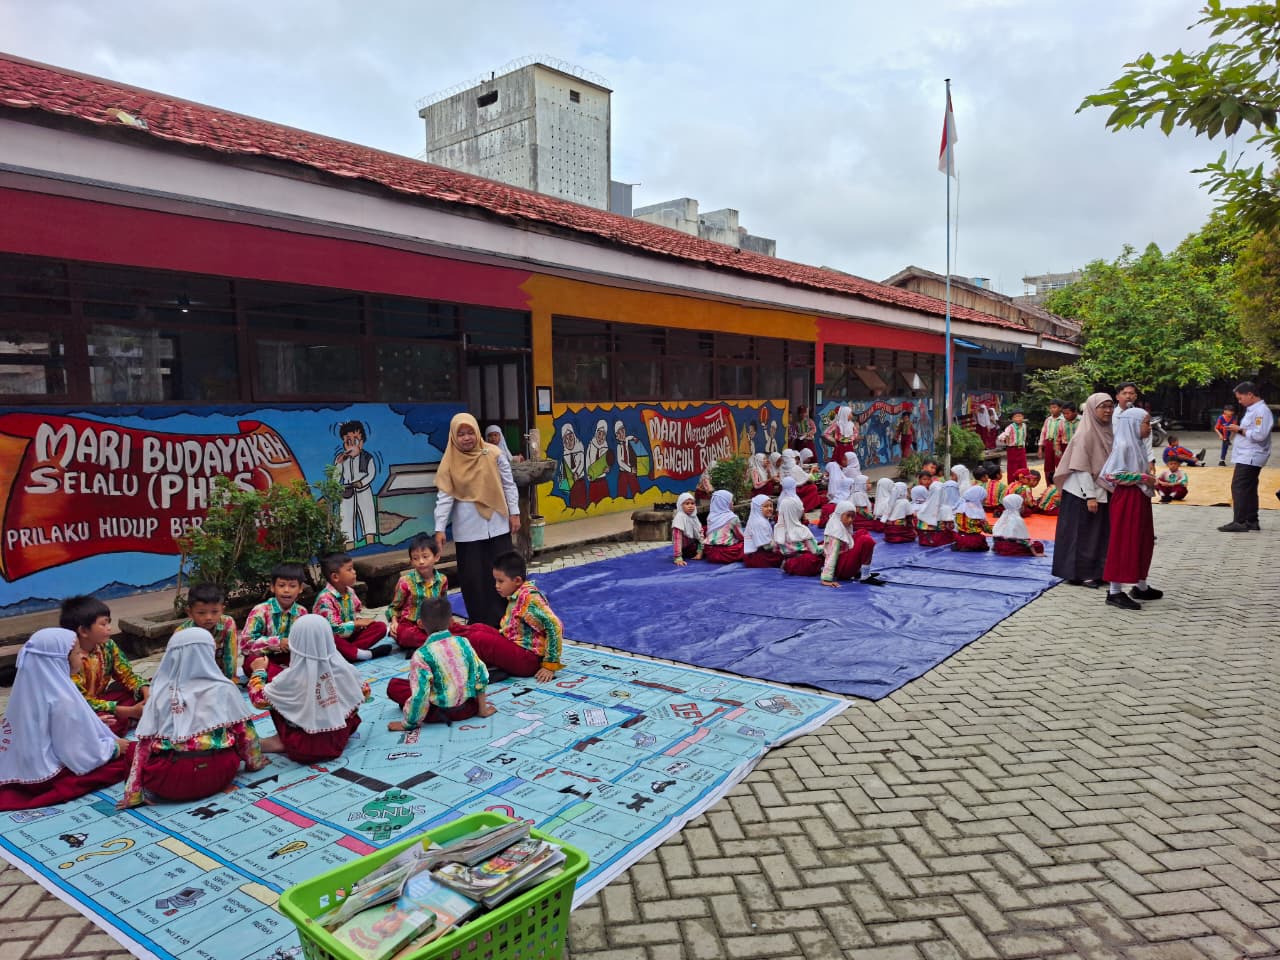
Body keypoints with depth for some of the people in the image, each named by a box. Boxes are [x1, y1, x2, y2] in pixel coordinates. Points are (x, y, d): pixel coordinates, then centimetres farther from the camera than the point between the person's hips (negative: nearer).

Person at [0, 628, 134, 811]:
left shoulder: (32, 686, 0)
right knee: (129, 753, -1)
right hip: (49, 774, -9)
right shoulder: (62, 699, -26)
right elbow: (83, 755, -21)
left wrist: (93, 723, 17)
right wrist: (114, 748, -5)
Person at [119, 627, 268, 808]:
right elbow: (244, 731, 10)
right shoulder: (224, 689, 6)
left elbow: (144, 743, 7)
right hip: (216, 775, 0)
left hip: (167, 781, 1)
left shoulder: (160, 694, 9)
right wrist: (254, 761, 26)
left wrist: (134, 793, 9)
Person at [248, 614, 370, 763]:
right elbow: (364, 693, 6)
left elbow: (259, 700, -4)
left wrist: (259, 671, 13)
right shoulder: (343, 667, -10)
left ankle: (282, 741, 4)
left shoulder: (291, 676, -18)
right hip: (338, 743, 2)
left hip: (303, 750, -2)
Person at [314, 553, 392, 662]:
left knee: (380, 626, -8)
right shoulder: (325, 598, -20)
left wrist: (360, 621, -6)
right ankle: (360, 653, -32)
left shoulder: (349, 591, 4)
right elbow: (333, 629, -25)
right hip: (332, 637, -7)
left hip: (350, 634, 7)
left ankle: (349, 651, -24)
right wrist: (357, 623, -17)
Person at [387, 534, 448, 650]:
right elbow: (394, 607, 5)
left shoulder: (442, 580, 3)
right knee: (405, 635, -39)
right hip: (409, 626, -3)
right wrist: (394, 622, -13)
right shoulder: (405, 581, -7)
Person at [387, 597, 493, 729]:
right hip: (468, 708, 2)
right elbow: (481, 674, 0)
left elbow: (420, 694, -21)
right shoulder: (463, 642, -4)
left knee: (393, 685, 9)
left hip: (442, 711, -2)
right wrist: (482, 709, 10)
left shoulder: (422, 654, -17)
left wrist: (409, 723, -9)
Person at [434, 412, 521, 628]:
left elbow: (508, 485, 4)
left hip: (497, 523, 1)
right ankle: (480, 623, 15)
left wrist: (514, 513, 2)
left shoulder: (493, 454, -3)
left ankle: (504, 620, 18)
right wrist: (439, 529, -11)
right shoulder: (450, 462, -5)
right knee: (472, 577, 3)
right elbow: (444, 497, -6)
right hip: (468, 528, 0)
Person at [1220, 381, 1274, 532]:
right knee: (1249, 489, 13)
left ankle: (1239, 522, -9)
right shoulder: (1251, 410, 17)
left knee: (1239, 487, -11)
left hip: (1250, 457, -10)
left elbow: (1259, 435, -23)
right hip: (1245, 456, 10)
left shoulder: (1262, 411, -15)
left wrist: (1240, 430, -14)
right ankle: (1252, 521, 18)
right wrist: (1237, 430, 9)